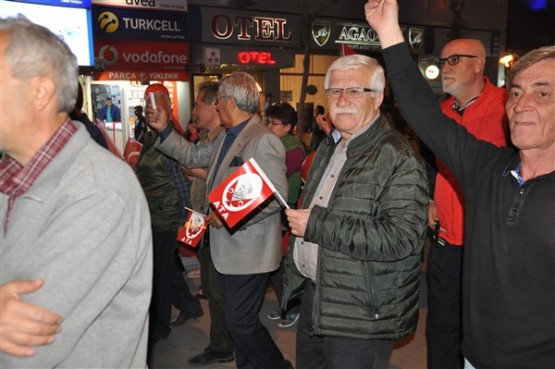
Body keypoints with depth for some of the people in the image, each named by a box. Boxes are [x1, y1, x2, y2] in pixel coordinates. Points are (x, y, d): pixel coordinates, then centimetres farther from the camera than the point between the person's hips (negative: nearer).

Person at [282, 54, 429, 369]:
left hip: (361, 316, -8)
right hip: (313, 293, 8)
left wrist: (318, 224, -26)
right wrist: (294, 273, 19)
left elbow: (402, 237, -29)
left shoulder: (398, 157, -19)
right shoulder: (329, 148, 10)